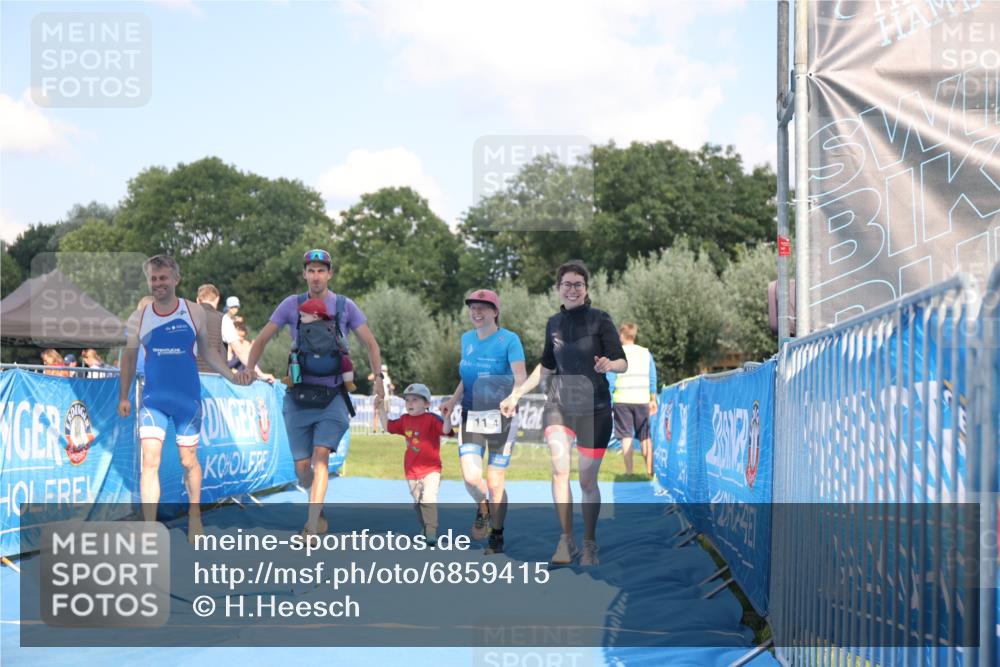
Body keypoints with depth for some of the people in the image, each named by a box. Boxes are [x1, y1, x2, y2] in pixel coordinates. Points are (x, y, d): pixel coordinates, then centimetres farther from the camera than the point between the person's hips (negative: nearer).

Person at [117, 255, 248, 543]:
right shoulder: (139, 318, -1)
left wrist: (233, 376, -3)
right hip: (153, 398, 0)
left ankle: (194, 518, 32)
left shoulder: (194, 313, -2)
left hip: (188, 399, 0)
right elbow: (129, 357, 10)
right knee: (150, 460, -11)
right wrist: (123, 396, 7)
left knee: (189, 460, 9)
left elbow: (208, 351, 8)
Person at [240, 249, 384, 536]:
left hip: (332, 396, -1)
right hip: (299, 396, 1)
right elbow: (262, 339, 8)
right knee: (302, 468, 2)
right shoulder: (292, 305, 6)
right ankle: (318, 508, 32)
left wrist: (378, 379, -7)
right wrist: (249, 367, -11)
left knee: (321, 456, -19)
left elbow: (370, 343, 8)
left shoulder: (345, 306, 5)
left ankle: (312, 527, -21)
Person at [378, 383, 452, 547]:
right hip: (411, 471, 7)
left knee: (428, 500, -18)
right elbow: (387, 426, 17)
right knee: (417, 502, 14)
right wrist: (381, 408, 11)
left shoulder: (431, 418, -11)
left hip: (431, 469, -7)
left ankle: (431, 533, -15)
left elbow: (445, 430, -24)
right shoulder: (405, 419, 7)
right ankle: (425, 529, 28)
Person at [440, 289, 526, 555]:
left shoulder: (509, 340, -9)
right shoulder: (467, 339, 8)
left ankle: (497, 537, 20)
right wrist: (453, 400, 6)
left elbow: (520, 379, -17)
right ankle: (482, 509, 21)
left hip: (500, 418, -4)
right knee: (471, 477, -13)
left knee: (495, 484, 0)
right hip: (471, 416, 4)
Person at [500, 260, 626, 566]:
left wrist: (608, 365, -32)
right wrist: (516, 394, 18)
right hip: (559, 404, 3)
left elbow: (623, 363, -9)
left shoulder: (600, 320, -8)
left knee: (587, 481, 1)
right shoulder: (554, 323, 5)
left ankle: (589, 544, 17)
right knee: (559, 470, -13)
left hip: (594, 409, -3)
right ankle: (566, 539, -2)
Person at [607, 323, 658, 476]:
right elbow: (653, 379, 9)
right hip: (642, 400, 3)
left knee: (626, 436, -1)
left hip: (622, 400, -3)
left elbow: (610, 381, -5)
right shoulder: (646, 354, 7)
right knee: (645, 437, 10)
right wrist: (653, 400, 16)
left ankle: (629, 471, -6)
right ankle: (649, 471, 7)